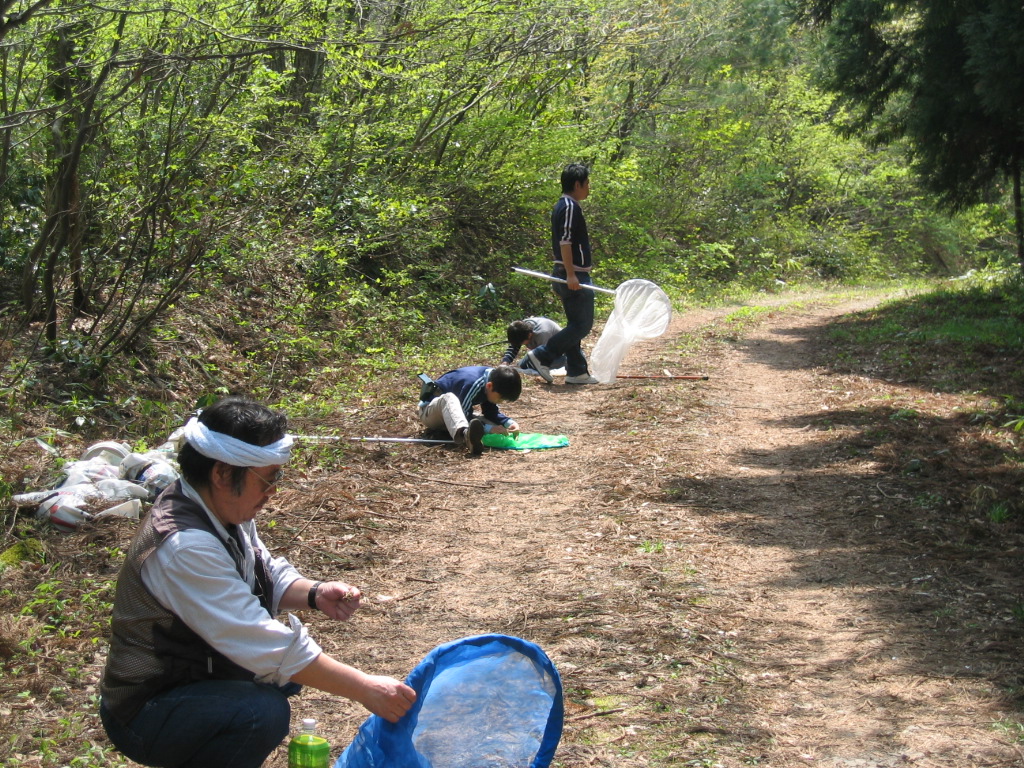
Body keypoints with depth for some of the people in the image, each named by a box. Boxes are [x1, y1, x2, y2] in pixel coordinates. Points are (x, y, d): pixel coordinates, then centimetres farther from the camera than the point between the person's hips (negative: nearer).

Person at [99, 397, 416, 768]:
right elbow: (269, 649, -30)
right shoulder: (185, 546, -30)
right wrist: (365, 689, -26)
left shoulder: (226, 511, -3)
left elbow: (268, 573, 13)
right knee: (264, 712, -31)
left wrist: (314, 594, -8)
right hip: (143, 714, -10)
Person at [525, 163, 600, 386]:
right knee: (582, 325, -8)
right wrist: (571, 274, -26)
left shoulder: (562, 206, 18)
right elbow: (565, 242, -22)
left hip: (568, 275, 11)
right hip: (574, 275, -11)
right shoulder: (570, 207, -14)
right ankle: (542, 356, -9)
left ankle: (577, 371, 13)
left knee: (576, 325, 12)